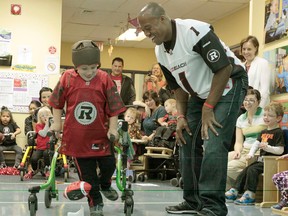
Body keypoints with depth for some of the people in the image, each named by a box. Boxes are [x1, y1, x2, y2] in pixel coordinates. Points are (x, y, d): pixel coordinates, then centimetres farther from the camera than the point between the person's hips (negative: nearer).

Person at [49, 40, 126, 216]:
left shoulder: (105, 79, -9)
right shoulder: (68, 78, -7)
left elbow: (113, 106, -5)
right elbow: (58, 102, 6)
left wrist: (113, 127, -7)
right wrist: (57, 123, 6)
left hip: (100, 134, 0)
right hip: (76, 135, 0)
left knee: (109, 165, 8)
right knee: (87, 173, 6)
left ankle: (105, 185, 41)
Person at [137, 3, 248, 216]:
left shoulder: (194, 31, -26)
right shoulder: (160, 51, 0)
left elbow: (224, 68, -25)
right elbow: (178, 86, 11)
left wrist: (208, 108, -21)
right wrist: (182, 116, 1)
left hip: (229, 85, -9)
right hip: (200, 93, 9)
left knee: (213, 144, -20)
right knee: (187, 142, 7)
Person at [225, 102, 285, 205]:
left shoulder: (278, 132, -10)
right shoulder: (264, 132, 19)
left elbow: (280, 150, -16)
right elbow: (256, 143, 18)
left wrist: (268, 147, -28)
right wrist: (251, 153, 2)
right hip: (261, 160, 9)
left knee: (252, 169, -25)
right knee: (245, 170, 2)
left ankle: (249, 195, -26)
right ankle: (234, 191, 5)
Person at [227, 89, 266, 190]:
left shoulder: (264, 115, -2)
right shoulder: (241, 119, 16)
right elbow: (238, 142, 12)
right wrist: (237, 151, -12)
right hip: (243, 151, 6)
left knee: (229, 167, -25)